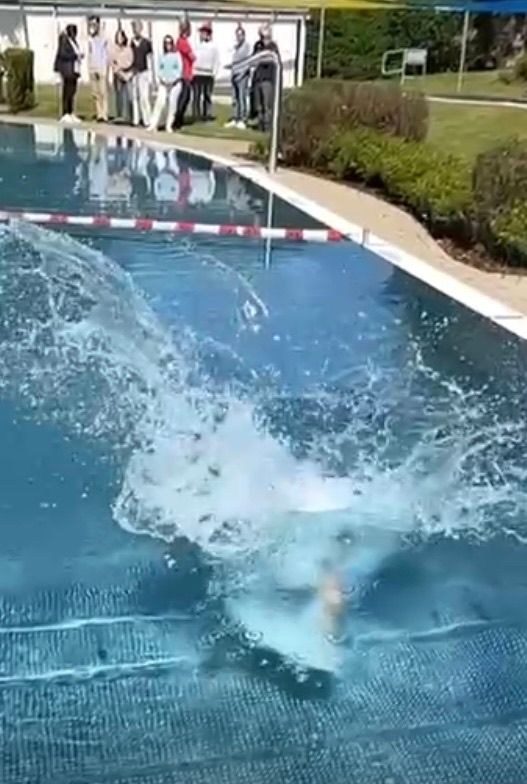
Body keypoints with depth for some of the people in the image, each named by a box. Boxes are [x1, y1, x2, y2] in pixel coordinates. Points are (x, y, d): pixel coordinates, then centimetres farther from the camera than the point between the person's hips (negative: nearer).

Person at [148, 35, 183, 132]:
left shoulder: (177, 55, 3)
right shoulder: (162, 56, 10)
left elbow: (180, 68, 0)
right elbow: (159, 68, 11)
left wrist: (174, 79, -9)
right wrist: (161, 78, -5)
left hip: (175, 83, -1)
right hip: (163, 83, 1)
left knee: (172, 103, -5)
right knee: (160, 102, -11)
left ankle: (169, 125, 3)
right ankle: (154, 124, -12)